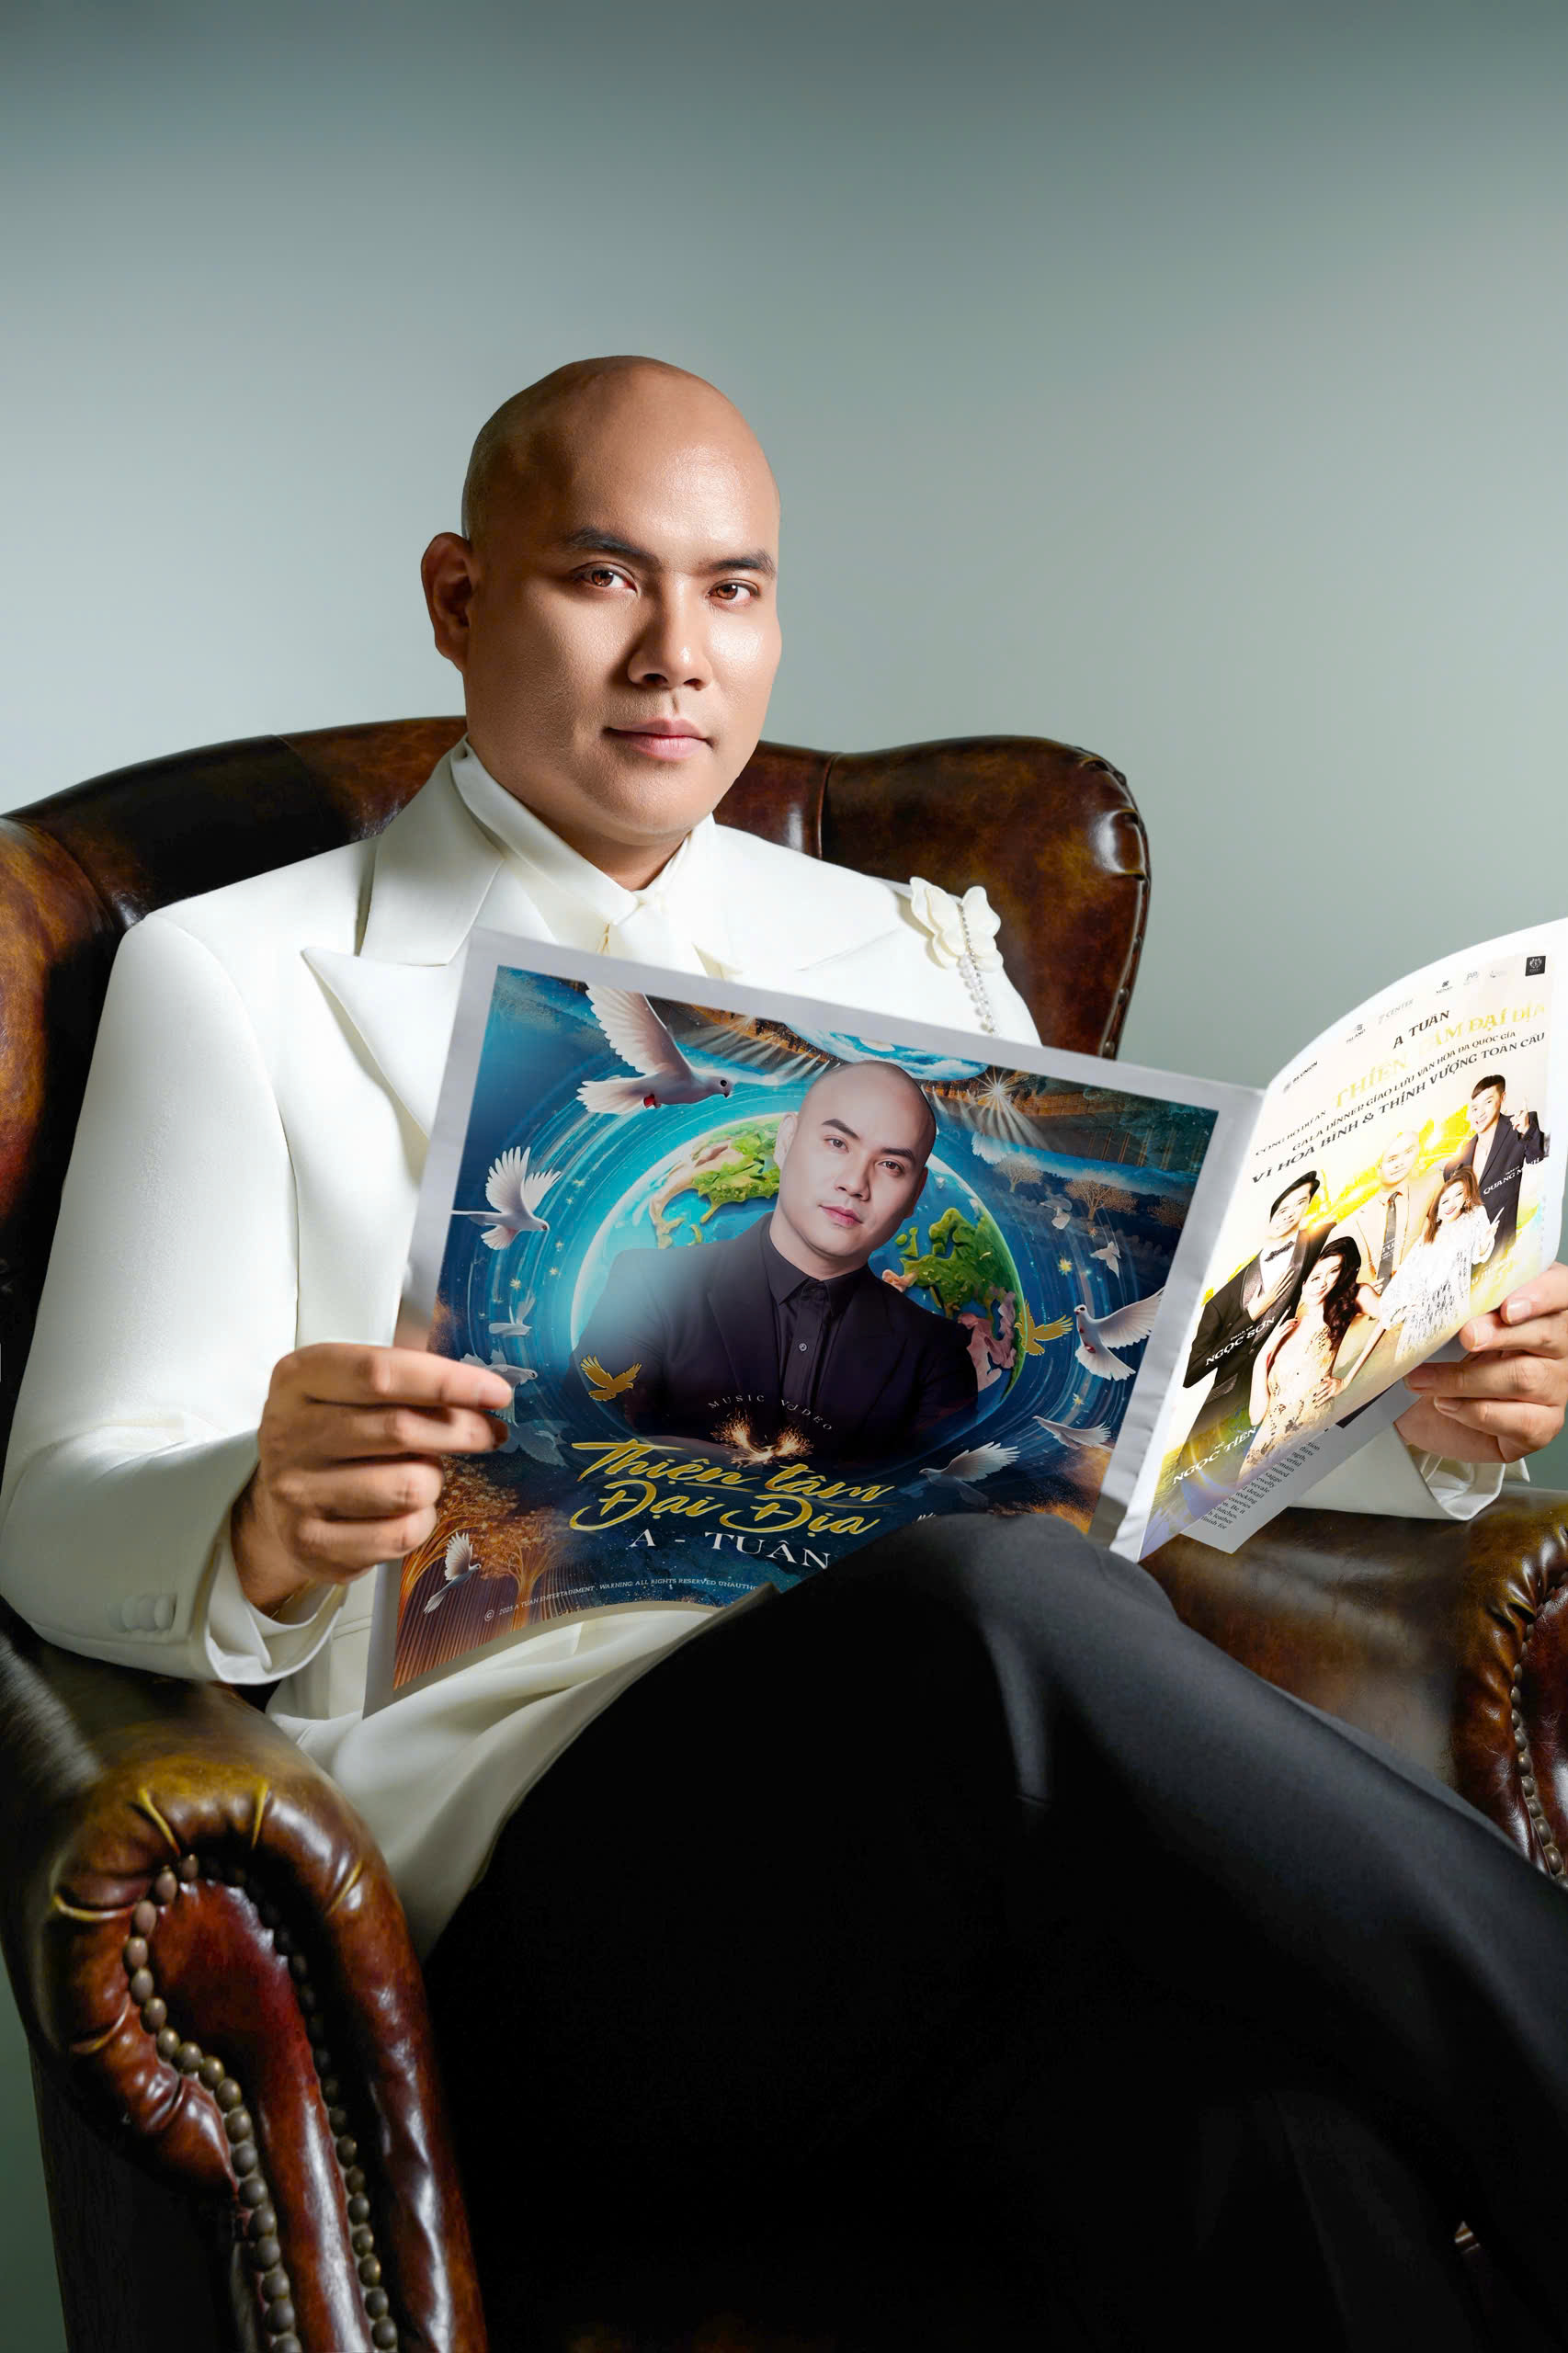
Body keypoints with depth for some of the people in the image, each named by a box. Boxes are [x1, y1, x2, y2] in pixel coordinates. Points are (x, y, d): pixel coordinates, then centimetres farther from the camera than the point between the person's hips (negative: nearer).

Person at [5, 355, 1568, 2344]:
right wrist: (268, 1526, -22)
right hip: (528, 1846, -3)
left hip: (981, 1806, 4)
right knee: (994, 1611, -37)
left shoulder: (916, 954, 24)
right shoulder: (237, 982, 10)